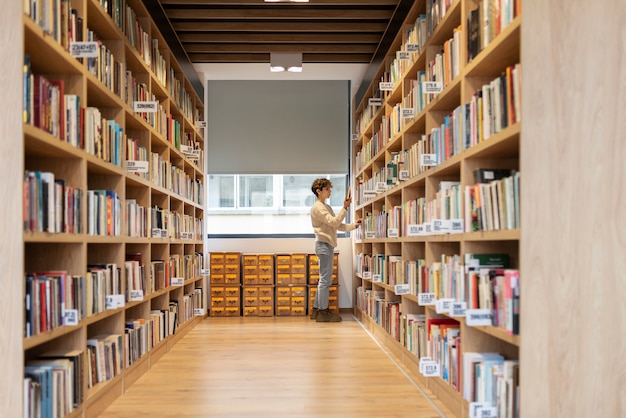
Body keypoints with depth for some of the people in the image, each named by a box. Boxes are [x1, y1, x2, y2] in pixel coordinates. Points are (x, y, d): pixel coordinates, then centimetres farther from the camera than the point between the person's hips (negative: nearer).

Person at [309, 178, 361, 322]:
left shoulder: (326, 207, 21)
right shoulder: (317, 207, -10)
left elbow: (338, 226, 17)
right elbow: (334, 222, -19)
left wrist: (353, 225, 6)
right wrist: (345, 208, -24)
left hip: (328, 245, 10)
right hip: (324, 245, -10)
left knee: (324, 279, 12)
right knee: (325, 279, -8)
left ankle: (317, 310, 18)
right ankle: (323, 312, -3)